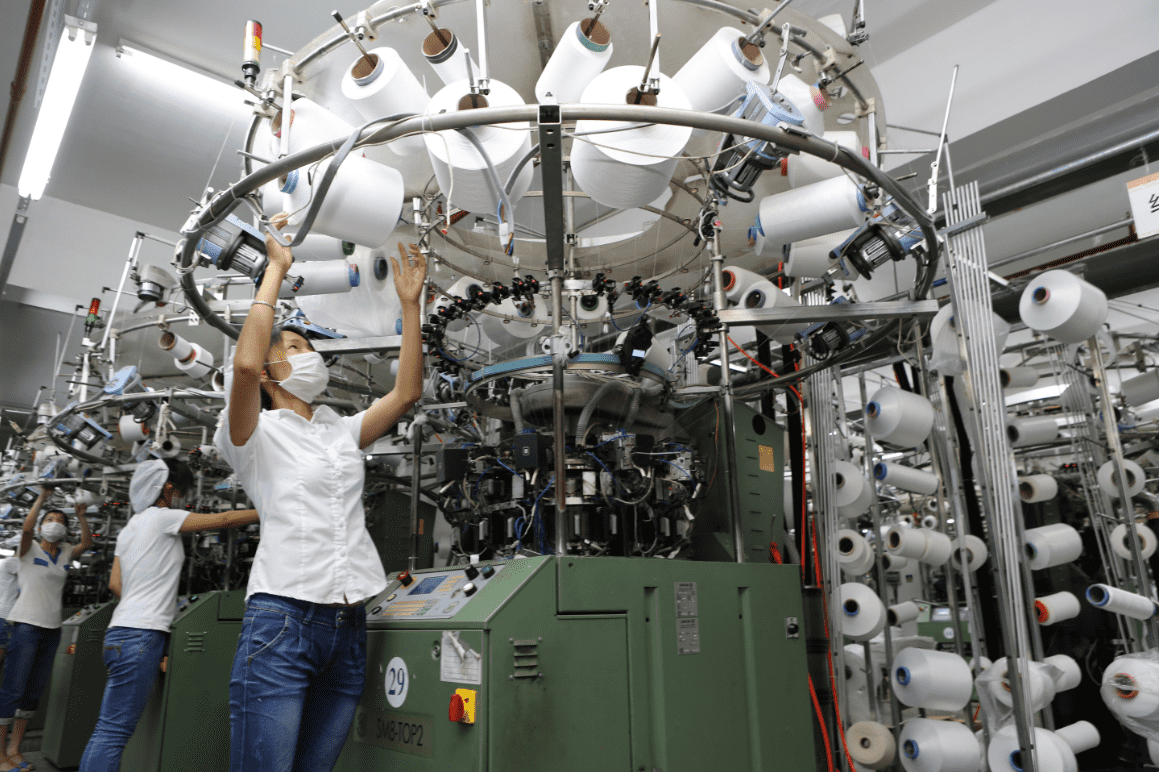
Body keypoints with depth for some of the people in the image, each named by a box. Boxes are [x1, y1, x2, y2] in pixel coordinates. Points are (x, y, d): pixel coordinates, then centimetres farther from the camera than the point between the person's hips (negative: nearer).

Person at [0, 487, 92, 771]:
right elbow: (27, 527, -20)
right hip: (27, 625, -5)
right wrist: (42, 497, -20)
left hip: (52, 629, 5)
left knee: (34, 692, 9)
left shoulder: (66, 553, 13)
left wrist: (81, 515, -14)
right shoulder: (29, 549, -1)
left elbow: (87, 542, -3)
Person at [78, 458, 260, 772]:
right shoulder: (163, 517, -6)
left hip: (121, 630, 9)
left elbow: (115, 584, 19)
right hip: (142, 635, -9)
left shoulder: (129, 528, 19)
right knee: (114, 731, -9)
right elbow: (223, 520, -6)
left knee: (106, 730, 9)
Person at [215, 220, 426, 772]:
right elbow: (244, 364, -17)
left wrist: (410, 302, 7)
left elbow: (407, 392, 8)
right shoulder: (255, 433, 3)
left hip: (348, 628, 5)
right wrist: (276, 270, -9)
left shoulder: (343, 432, 19)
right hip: (282, 619, -5)